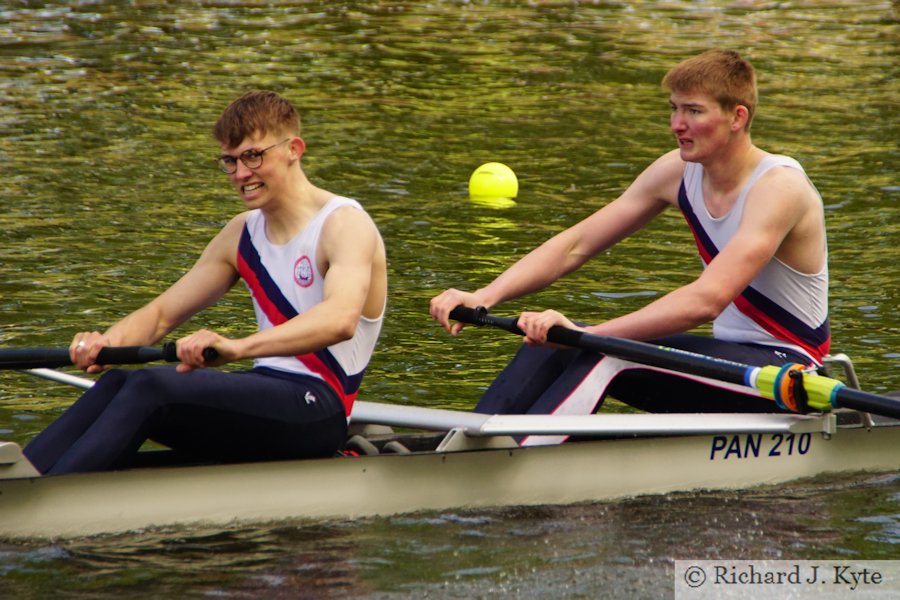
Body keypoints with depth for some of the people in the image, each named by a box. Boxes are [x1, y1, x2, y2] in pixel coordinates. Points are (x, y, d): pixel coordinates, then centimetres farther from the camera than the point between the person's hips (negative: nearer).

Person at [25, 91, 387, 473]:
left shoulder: (346, 225, -10)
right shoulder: (242, 234, 14)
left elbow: (340, 320, -31)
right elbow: (162, 313, 14)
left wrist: (237, 347, -47)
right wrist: (109, 341, -10)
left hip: (318, 411, -7)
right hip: (266, 396, 7)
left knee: (150, 388, -27)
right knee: (116, 385, -17)